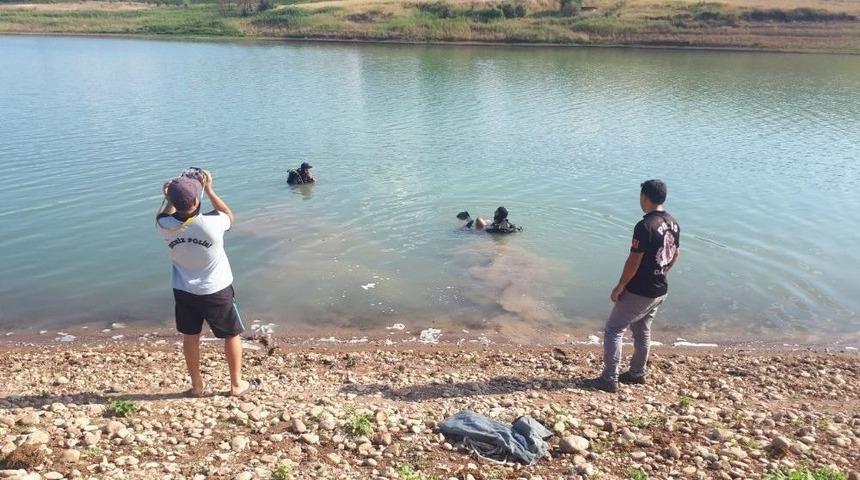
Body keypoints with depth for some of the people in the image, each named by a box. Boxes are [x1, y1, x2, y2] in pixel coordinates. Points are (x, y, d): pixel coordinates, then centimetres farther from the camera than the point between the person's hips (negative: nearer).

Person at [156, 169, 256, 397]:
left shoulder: (166, 226, -16)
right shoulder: (211, 223, -28)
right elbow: (230, 215, -3)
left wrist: (170, 198, 4)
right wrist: (209, 189, -5)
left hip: (184, 291, 3)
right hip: (216, 291, -3)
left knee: (190, 337, 20)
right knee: (232, 335, 16)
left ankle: (196, 384, 34)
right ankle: (236, 383, 28)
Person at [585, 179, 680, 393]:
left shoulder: (645, 226, -24)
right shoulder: (673, 224, 3)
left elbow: (634, 261, -22)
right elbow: (675, 255, 15)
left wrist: (619, 287, -12)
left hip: (639, 292, -8)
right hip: (660, 290, 9)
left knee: (613, 330, 2)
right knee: (642, 331, 23)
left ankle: (609, 380, 5)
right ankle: (637, 373, 35)